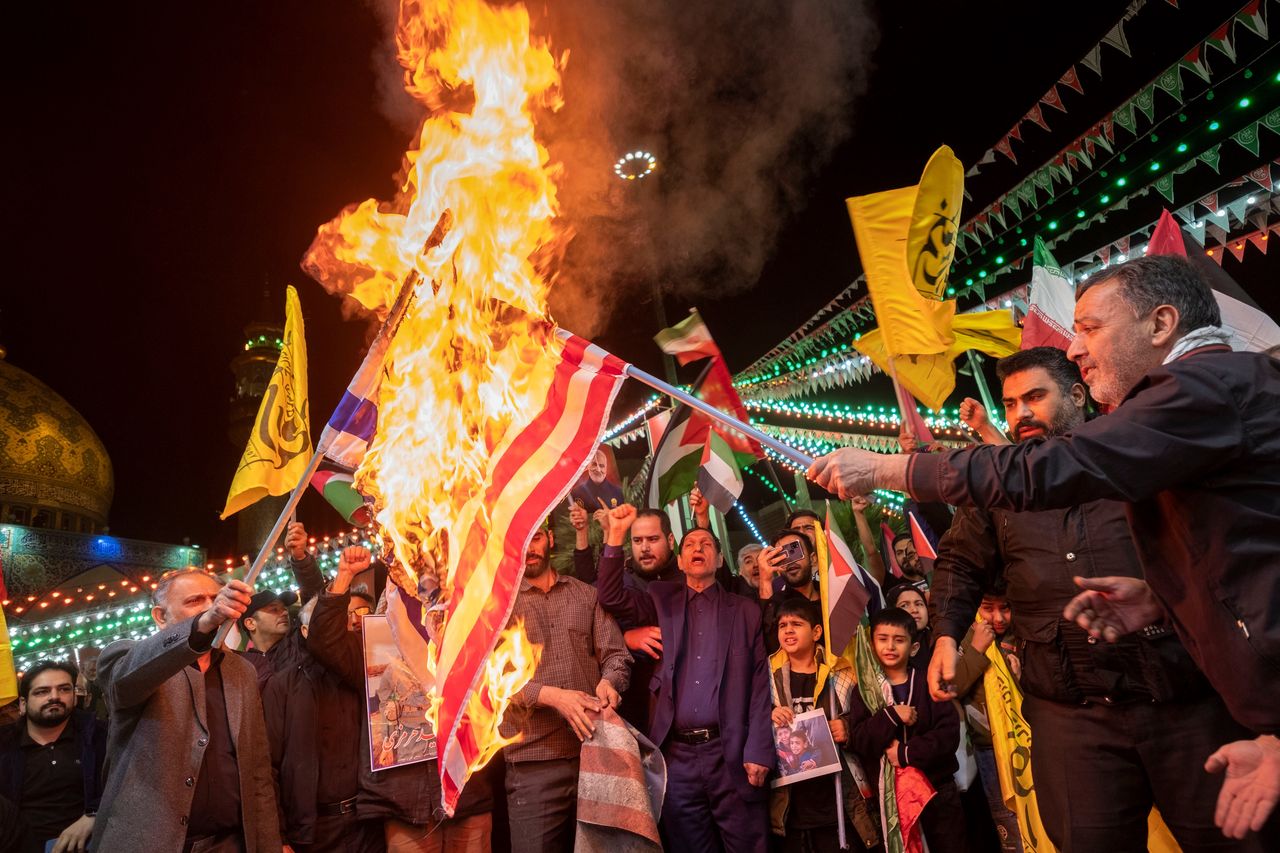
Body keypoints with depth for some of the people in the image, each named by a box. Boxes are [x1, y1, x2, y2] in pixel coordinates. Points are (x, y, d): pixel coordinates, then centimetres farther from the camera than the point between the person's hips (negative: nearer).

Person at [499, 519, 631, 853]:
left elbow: (616, 653, 8)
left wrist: (608, 682, -16)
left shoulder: (586, 595, 12)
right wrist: (552, 696, -20)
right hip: (533, 762, -2)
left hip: (596, 750, 2)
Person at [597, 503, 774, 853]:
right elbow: (611, 597, -1)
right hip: (677, 753, 1)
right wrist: (616, 535, -9)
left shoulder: (745, 611, 8)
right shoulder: (662, 600, 13)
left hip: (732, 753, -1)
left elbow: (760, 685, 3)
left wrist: (758, 752, -6)